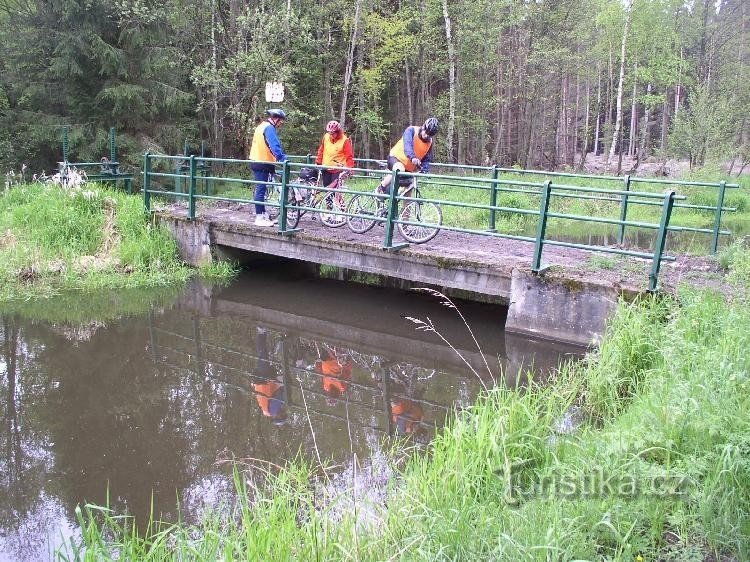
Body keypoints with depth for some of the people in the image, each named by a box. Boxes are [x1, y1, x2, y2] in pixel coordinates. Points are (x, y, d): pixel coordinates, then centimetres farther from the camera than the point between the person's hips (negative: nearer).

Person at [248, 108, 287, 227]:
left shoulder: (262, 126, 18)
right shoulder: (269, 128, -14)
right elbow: (275, 145, -26)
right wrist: (283, 158, -32)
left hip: (256, 162, 11)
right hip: (262, 164, -10)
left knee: (261, 189, 14)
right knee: (261, 189, -7)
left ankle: (263, 214, 21)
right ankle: (260, 218, -4)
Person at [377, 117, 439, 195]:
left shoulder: (429, 142, -2)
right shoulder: (411, 130, -17)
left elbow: (426, 159, 1)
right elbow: (407, 144, -36)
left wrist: (425, 170, -20)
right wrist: (412, 157, -54)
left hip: (409, 168, 6)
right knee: (399, 170, -37)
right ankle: (380, 189, -21)